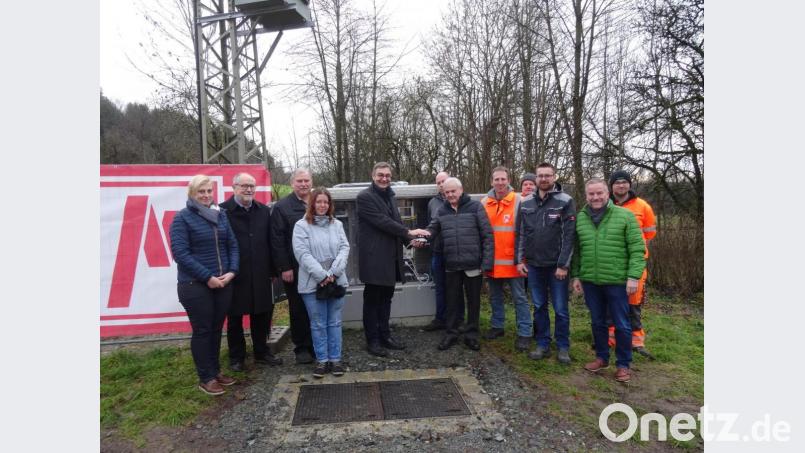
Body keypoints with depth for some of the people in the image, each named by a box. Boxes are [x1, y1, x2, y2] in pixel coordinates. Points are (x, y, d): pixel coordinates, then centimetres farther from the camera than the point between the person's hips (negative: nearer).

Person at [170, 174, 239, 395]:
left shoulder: (221, 215, 8)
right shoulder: (182, 218, -6)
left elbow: (232, 245, 9)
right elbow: (180, 253, -13)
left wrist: (232, 272, -6)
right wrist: (208, 277, -17)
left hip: (223, 283, 5)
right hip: (195, 285, -5)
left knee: (216, 329, 14)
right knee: (202, 331, 4)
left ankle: (215, 371, 29)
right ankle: (205, 378, 17)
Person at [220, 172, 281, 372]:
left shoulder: (264, 211, 6)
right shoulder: (223, 211, -9)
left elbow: (270, 241, 6)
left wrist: (272, 269, 4)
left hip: (260, 274, 4)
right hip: (234, 274, -4)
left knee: (261, 314, 14)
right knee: (235, 317, 11)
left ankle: (261, 352, 31)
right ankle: (236, 357, 27)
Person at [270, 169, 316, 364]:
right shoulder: (282, 207, -1)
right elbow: (277, 240, -6)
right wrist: (284, 268, -11)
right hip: (295, 269, -3)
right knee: (298, 309, 7)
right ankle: (302, 348, 19)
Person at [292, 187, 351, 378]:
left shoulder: (337, 224, 9)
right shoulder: (302, 226, -2)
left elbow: (344, 248, 1)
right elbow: (302, 254, -11)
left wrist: (333, 272, -13)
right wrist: (322, 275, -17)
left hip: (336, 282, 3)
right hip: (313, 283, -3)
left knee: (335, 323, 9)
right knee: (318, 324, 6)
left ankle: (335, 359, 19)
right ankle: (322, 360, 18)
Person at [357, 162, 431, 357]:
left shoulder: (391, 197, 15)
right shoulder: (364, 197, -11)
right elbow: (382, 222, -19)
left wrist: (411, 239, 0)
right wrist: (409, 232, -19)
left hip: (391, 257, 8)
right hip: (374, 258, -7)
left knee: (386, 298, 16)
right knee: (372, 299, 4)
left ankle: (384, 335, 28)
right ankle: (372, 341, 14)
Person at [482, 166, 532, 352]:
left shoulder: (518, 201, -7)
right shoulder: (484, 203, 6)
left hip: (512, 260, -4)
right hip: (491, 261, 5)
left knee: (519, 297, 3)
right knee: (495, 297, 17)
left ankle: (524, 333, 10)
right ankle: (497, 326, 31)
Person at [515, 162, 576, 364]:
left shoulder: (565, 202, -5)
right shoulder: (526, 203, 7)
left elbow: (569, 235, -9)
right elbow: (520, 233, 11)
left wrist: (563, 265, -13)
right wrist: (520, 260, 4)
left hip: (556, 266, -4)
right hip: (533, 265, 4)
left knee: (560, 309, 4)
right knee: (539, 307, 12)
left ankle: (563, 347, 18)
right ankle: (543, 344, 23)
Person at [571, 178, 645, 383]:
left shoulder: (624, 216, -5)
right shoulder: (580, 218, 5)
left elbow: (637, 250, -7)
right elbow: (576, 250, 11)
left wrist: (633, 276, -13)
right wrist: (575, 275, 8)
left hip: (617, 281, -3)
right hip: (590, 281, 3)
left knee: (622, 325, 7)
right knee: (597, 323, 15)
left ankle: (623, 364, 23)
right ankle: (601, 357, 33)